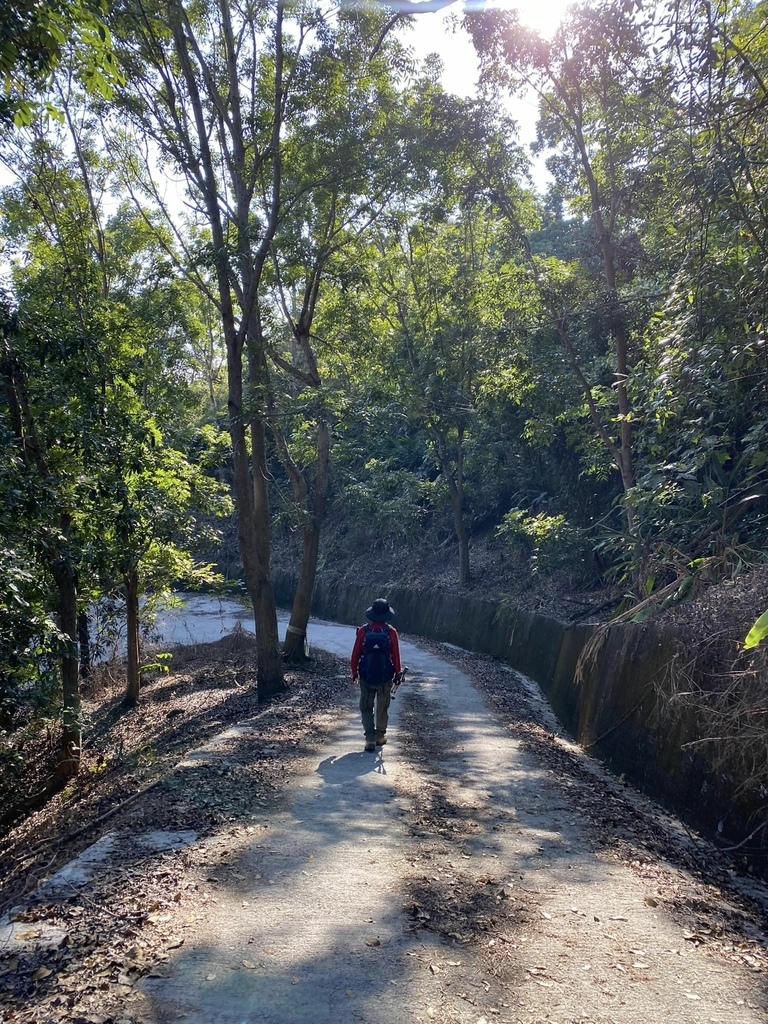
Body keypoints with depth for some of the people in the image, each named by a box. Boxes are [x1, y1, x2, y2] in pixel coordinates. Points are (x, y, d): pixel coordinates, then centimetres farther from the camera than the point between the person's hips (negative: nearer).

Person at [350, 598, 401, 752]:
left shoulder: (363, 631, -8)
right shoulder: (391, 632, -10)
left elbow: (356, 653, -3)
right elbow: (396, 655, -5)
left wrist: (354, 672, 9)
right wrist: (398, 673, 9)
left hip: (366, 677, 0)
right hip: (385, 677, 0)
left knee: (366, 709, 8)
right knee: (382, 708, 16)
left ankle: (370, 739, -2)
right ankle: (380, 736, 26)